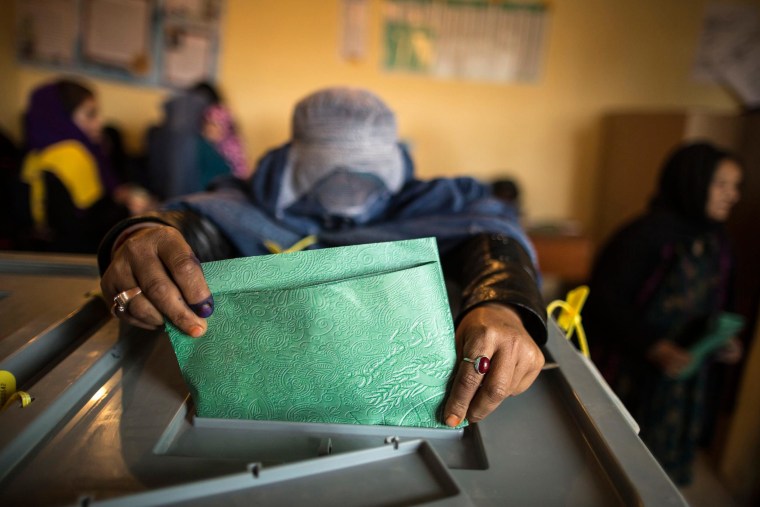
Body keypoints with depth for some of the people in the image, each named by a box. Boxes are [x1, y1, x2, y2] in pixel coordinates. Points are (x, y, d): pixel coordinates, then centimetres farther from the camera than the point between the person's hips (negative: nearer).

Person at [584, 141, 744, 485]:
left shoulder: (716, 240, 2)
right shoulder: (648, 234, -21)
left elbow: (716, 302, 14)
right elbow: (606, 298, -21)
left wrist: (724, 338, -3)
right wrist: (652, 347, -25)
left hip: (682, 366, 7)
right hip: (630, 370, -6)